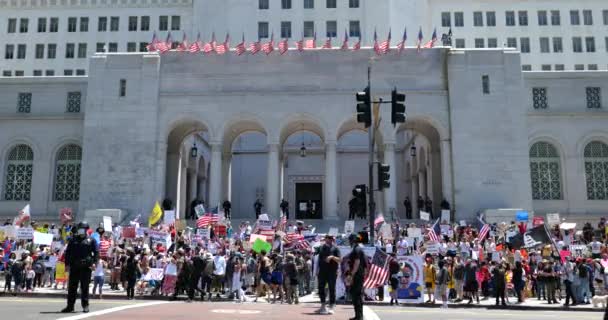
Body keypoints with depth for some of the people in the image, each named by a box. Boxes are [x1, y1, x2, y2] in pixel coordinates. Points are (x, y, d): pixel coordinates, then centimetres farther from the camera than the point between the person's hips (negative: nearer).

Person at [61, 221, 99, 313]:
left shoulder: (91, 240, 4)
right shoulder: (73, 240, 12)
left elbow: (96, 252, 1)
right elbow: (68, 252, 12)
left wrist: (94, 263, -12)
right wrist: (67, 264, 2)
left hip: (86, 267, -3)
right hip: (74, 267, 3)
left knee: (85, 287, 1)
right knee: (72, 287, 6)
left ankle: (85, 305, 8)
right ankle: (70, 306, 13)